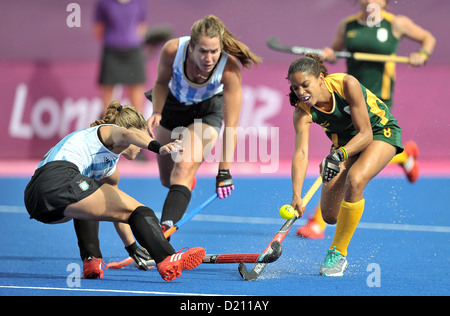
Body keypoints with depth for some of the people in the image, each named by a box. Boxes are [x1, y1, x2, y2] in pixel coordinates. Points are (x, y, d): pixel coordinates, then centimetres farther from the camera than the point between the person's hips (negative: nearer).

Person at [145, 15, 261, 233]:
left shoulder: (230, 68, -36)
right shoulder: (172, 50, -32)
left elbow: (231, 126, -31)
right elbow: (161, 82, -7)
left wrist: (223, 171, -30)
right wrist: (156, 112, -24)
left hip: (208, 110, -2)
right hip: (173, 105, 3)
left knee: (184, 169, -26)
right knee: (167, 179, 13)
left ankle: (165, 228, -30)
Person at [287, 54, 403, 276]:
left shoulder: (347, 84, -32)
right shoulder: (302, 111, -22)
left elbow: (365, 133, -29)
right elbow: (301, 154, -31)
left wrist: (339, 154, -46)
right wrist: (296, 196, -44)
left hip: (381, 131, -4)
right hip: (345, 140, 4)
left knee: (354, 181, -33)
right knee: (330, 216, -3)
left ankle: (338, 254, -19)